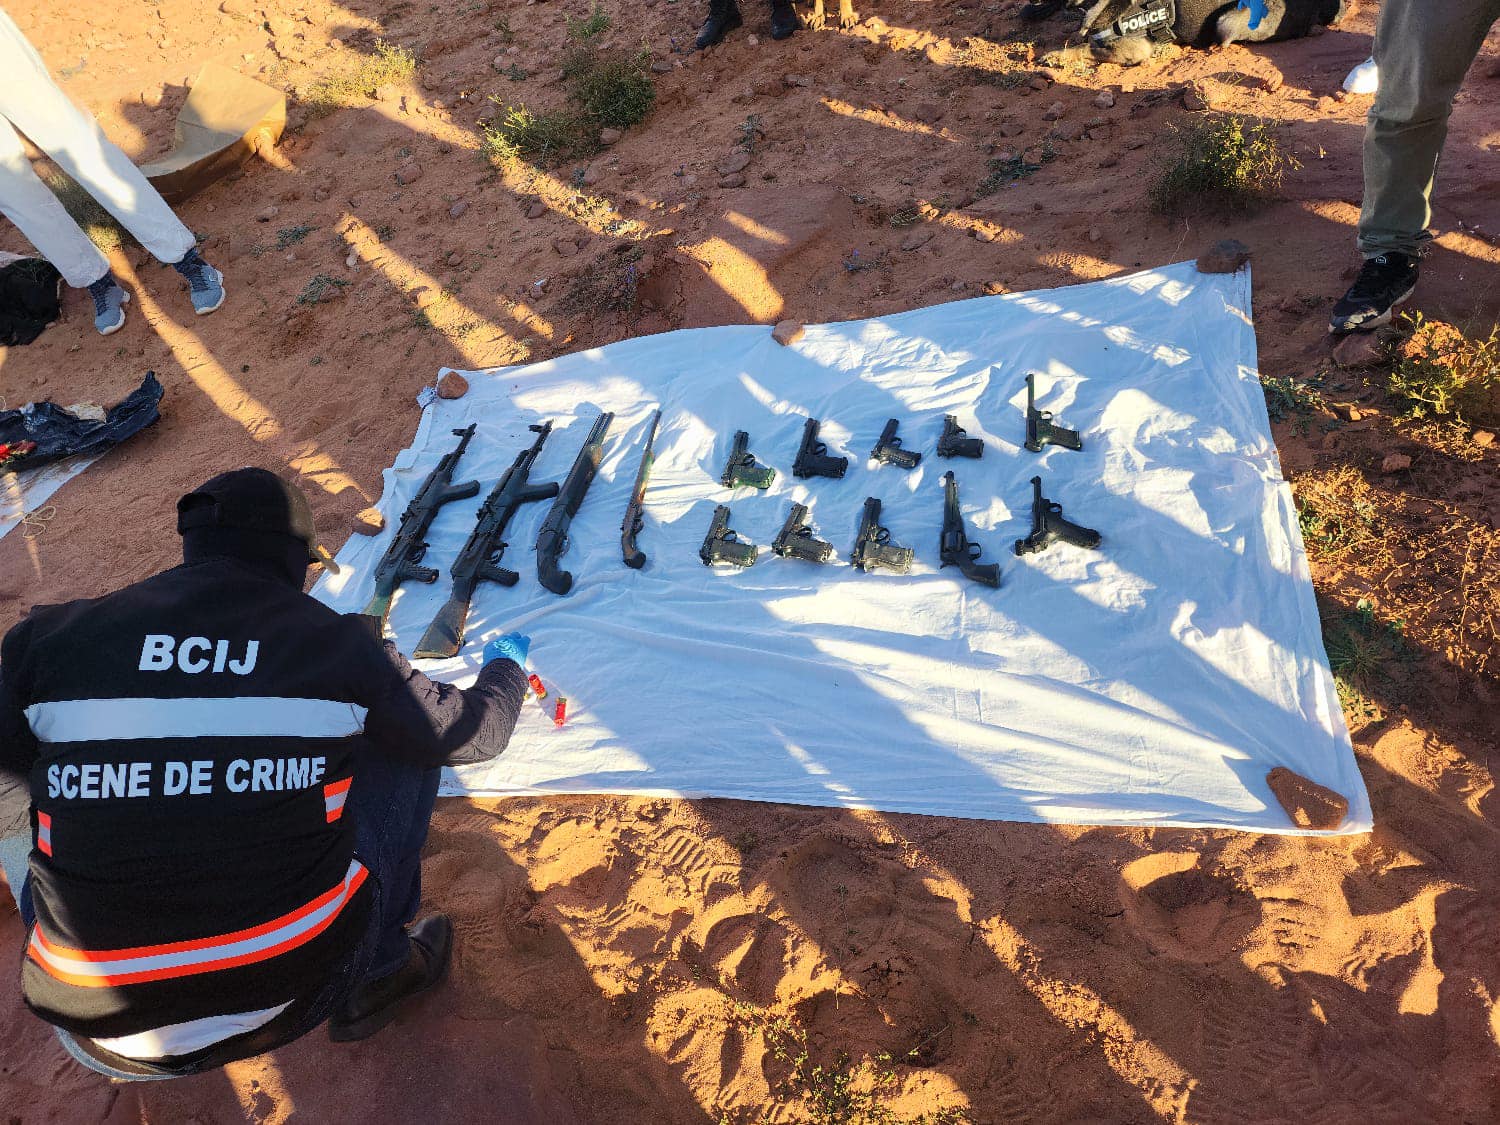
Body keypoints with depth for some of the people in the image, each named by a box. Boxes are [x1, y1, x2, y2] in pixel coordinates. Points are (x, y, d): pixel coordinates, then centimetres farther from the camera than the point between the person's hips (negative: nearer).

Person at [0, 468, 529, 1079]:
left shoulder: (50, 638, -3)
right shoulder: (336, 644, -9)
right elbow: (473, 731, 3)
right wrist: (506, 664, 24)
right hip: (288, 996, -2)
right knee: (406, 745, 15)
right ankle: (376, 970, 26)